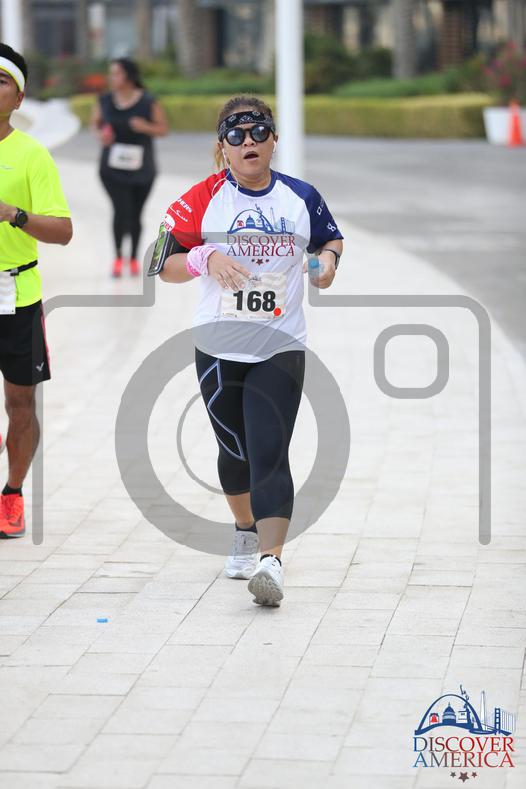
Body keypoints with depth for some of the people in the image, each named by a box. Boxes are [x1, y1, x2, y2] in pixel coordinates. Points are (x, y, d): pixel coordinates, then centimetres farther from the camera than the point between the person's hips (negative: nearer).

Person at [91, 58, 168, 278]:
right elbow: (95, 122, 12)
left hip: (141, 169, 0)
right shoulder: (105, 101, -3)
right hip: (113, 168, 0)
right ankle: (118, 257, 7)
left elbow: (163, 128, -2)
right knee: (121, 211, -14)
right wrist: (100, 134, -10)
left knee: (135, 215, 9)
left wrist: (145, 127, -21)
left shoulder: (148, 102, -8)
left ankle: (134, 259, 31)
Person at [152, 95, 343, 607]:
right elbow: (164, 266, -4)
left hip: (280, 349, -1)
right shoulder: (204, 199, -3)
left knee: (269, 453, -15)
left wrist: (328, 259, -2)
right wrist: (206, 258, -22)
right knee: (235, 450, 16)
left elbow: (330, 238, 20)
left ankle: (271, 561, -26)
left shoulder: (301, 197, 1)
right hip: (218, 347, 1)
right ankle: (245, 534, 42)